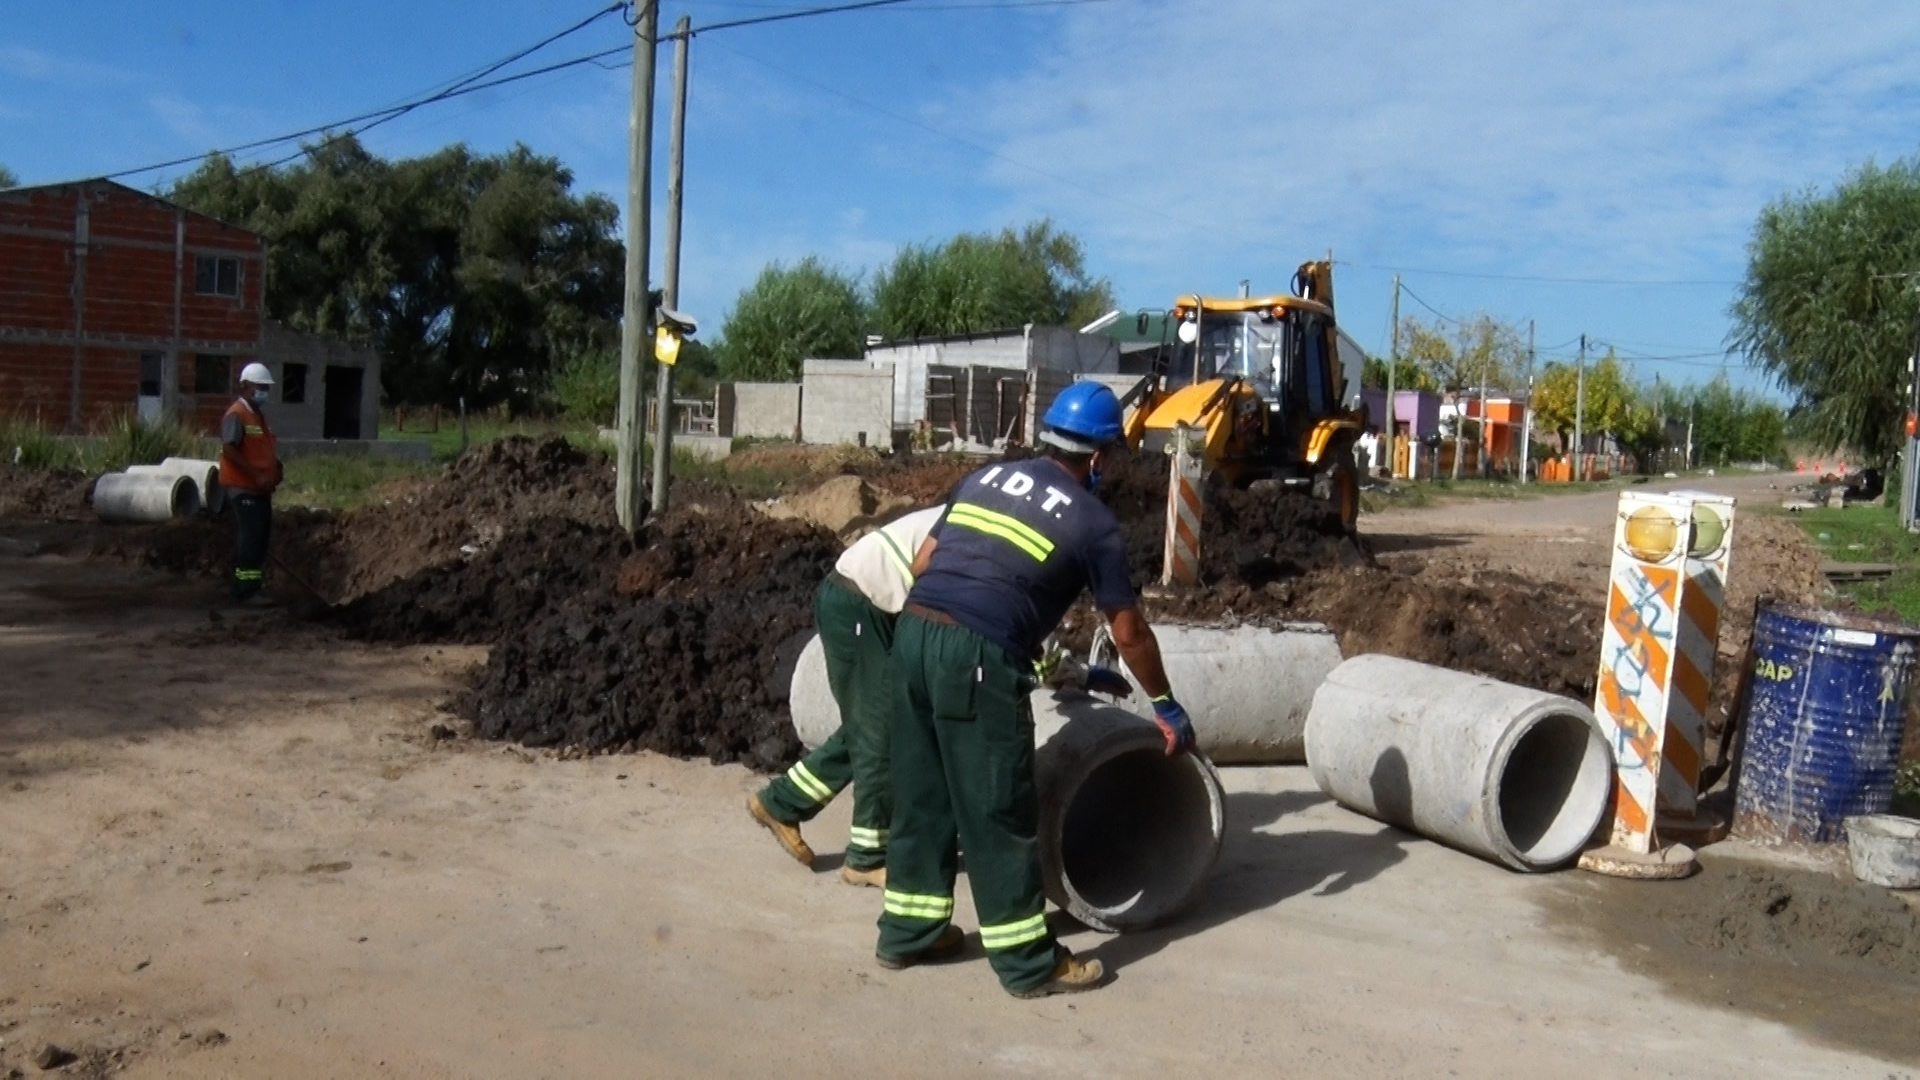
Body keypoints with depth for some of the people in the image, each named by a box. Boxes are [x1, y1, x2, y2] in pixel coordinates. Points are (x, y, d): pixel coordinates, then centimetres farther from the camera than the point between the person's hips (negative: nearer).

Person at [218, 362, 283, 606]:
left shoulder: (259, 415, 17)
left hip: (260, 489, 9)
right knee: (250, 538, -11)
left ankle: (247, 588, 18)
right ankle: (246, 591, -10)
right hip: (243, 488, -9)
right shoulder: (236, 415, -11)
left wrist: (275, 470, 7)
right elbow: (229, 450, -20)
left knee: (260, 538, 11)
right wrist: (256, 475, -23)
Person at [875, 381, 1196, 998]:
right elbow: (1129, 632, 10)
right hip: (980, 655, -6)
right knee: (999, 813, 3)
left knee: (921, 796, 18)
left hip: (913, 630, 7)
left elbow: (921, 564, 19)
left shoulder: (985, 478, 20)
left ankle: (907, 933, 30)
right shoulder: (1093, 522, 4)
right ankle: (1028, 963, 15)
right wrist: (1166, 706, 23)